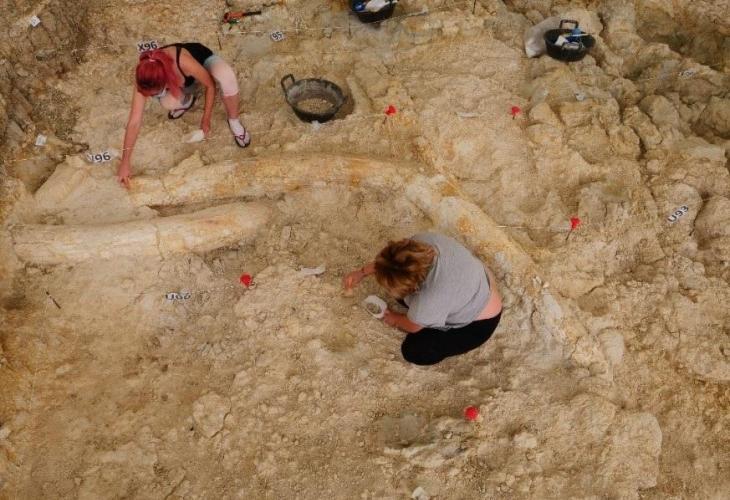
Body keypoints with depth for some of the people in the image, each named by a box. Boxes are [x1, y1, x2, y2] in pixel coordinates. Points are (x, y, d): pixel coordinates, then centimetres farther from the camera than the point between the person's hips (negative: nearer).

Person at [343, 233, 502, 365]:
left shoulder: (430, 299, -41)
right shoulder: (423, 239, -27)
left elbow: (413, 327, -16)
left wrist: (395, 320, 4)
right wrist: (362, 272, 1)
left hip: (479, 322, -7)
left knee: (414, 351, -7)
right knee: (398, 289, 4)